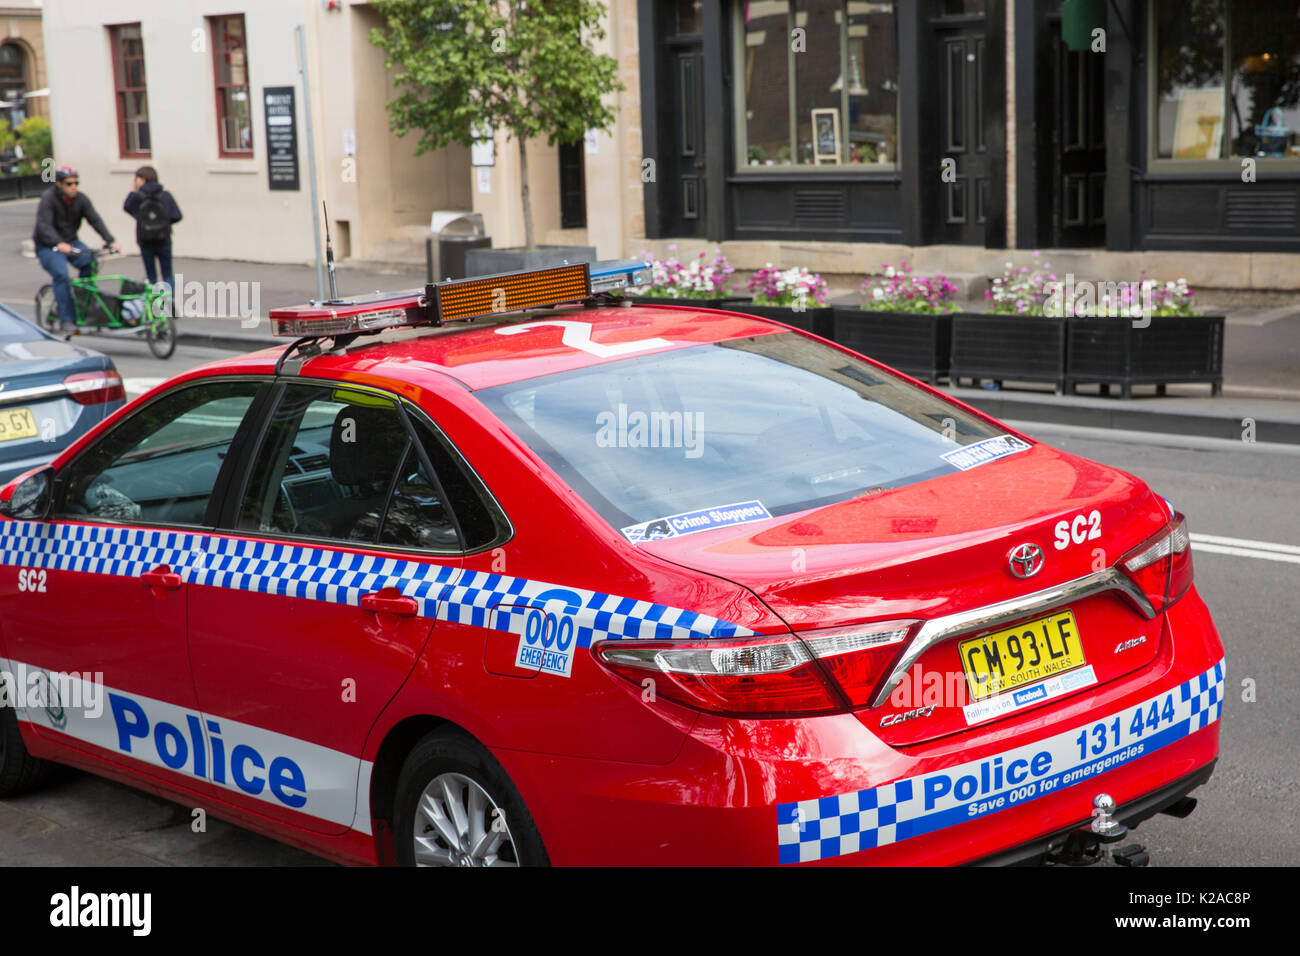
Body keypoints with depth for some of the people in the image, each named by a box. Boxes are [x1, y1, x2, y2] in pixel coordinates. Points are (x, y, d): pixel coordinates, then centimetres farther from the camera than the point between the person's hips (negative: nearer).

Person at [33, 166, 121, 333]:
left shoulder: (81, 199, -3)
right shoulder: (48, 198, -17)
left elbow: (95, 220, -11)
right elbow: (44, 225, -29)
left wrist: (111, 241, -25)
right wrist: (59, 244, -47)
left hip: (71, 242, 5)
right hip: (48, 246, -4)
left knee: (89, 261, -23)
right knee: (61, 274, -27)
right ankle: (66, 320, -22)